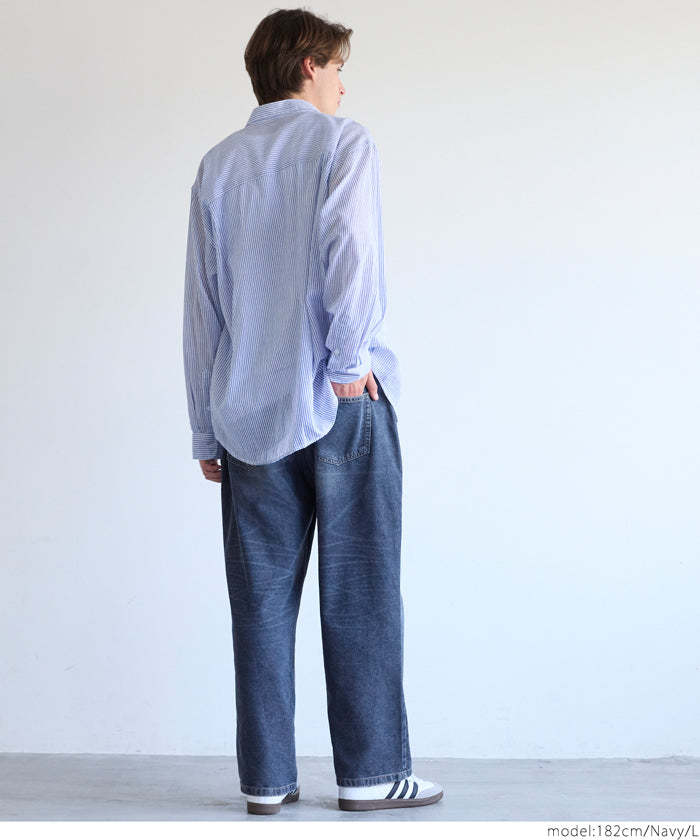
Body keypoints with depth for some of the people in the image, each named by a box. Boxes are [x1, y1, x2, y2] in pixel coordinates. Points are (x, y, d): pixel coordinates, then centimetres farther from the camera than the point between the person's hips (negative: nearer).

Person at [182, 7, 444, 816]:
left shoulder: (217, 165, 13)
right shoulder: (342, 141, 0)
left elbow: (200, 305, 12)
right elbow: (350, 252, -18)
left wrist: (206, 431, 14)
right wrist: (349, 363, -9)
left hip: (249, 412, 4)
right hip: (340, 403, -4)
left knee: (262, 600, 7)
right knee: (359, 591, 3)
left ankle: (265, 779, 11)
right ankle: (370, 772, 8)